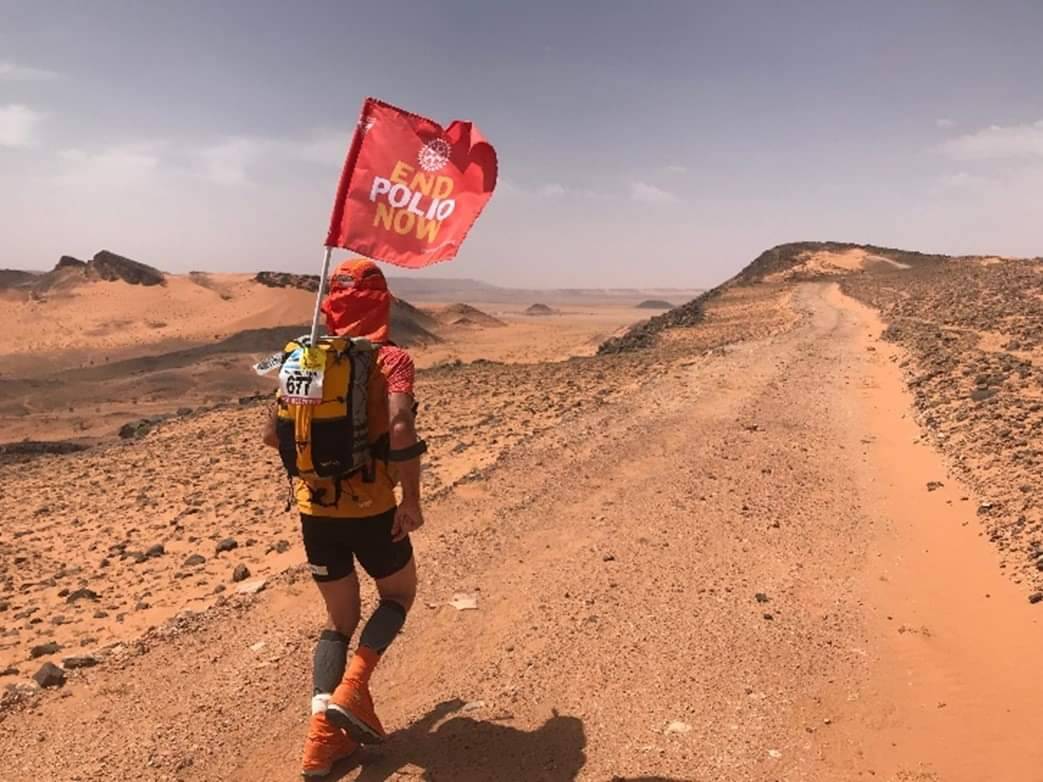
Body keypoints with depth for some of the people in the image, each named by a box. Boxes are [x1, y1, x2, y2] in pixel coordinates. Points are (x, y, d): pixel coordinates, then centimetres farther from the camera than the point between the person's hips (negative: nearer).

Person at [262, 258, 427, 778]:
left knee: (340, 619, 21)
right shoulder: (391, 358, -10)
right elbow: (401, 428, -26)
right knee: (399, 594, 22)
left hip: (315, 508, 5)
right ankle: (350, 691, 4)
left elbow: (273, 434, 8)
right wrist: (412, 501, -17)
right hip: (370, 508, -4)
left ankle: (322, 738, 15)